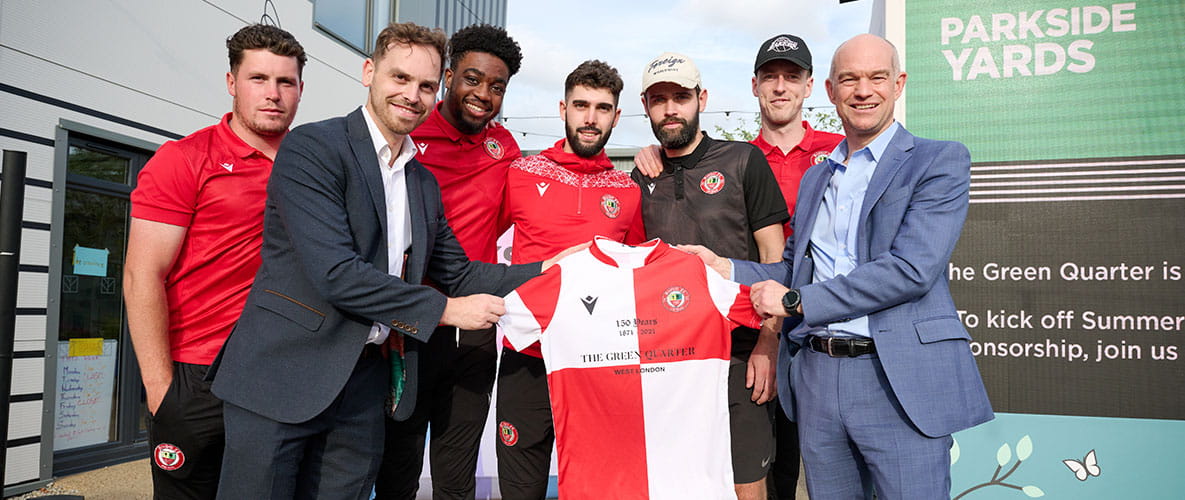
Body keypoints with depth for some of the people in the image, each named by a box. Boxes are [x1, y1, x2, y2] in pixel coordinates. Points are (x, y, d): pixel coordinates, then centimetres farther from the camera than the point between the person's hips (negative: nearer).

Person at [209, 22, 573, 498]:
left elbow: (457, 274, 15)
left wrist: (549, 271, 2)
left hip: (363, 387, 6)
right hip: (282, 376, -6)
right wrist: (445, 310, -14)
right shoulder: (312, 147, -10)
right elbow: (336, 274, -19)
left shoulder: (424, 184, 13)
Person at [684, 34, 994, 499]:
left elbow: (911, 269, -15)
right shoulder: (815, 177, 18)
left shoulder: (939, 161, -2)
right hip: (817, 379, 6)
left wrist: (797, 301, -13)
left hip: (900, 381, -5)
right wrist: (725, 268, 0)